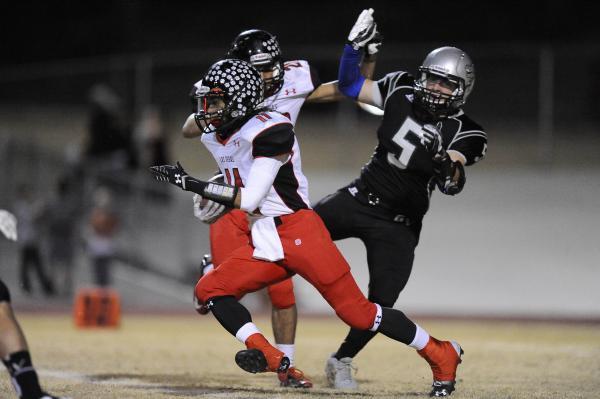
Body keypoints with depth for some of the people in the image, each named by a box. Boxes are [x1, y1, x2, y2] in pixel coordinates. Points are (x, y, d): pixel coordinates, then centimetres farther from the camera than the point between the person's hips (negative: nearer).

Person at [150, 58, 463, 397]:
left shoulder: (268, 130, -16)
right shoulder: (215, 139, 10)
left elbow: (249, 199, -20)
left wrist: (193, 184, -19)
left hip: (301, 235, -8)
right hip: (265, 245, 8)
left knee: (357, 312, -8)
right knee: (209, 290, -8)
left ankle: (440, 353, 5)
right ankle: (269, 357, -21)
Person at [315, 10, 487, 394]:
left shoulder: (465, 133, -12)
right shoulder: (403, 91, -3)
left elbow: (455, 183, -26)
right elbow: (351, 85, 6)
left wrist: (449, 172, -50)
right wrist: (357, 44, -10)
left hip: (399, 223, -2)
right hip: (360, 198, 2)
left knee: (382, 301, -9)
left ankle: (342, 361, 12)